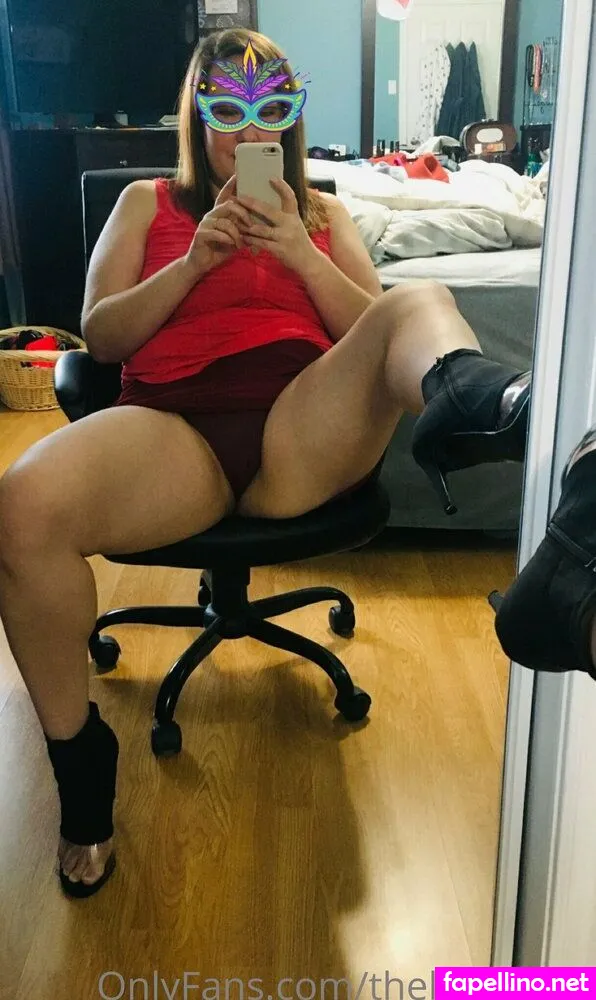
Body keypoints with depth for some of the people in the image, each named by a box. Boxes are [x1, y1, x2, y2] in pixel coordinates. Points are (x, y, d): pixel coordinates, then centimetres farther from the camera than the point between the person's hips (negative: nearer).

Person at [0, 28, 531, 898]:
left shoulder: (322, 213, 28)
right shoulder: (146, 203, 25)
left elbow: (373, 328, 15)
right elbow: (100, 336, 13)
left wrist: (297, 253, 0)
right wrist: (196, 260, -1)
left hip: (305, 425, 1)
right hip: (174, 424, -1)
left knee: (423, 306, -26)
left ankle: (475, 406, -65)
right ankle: (78, 754, -11)